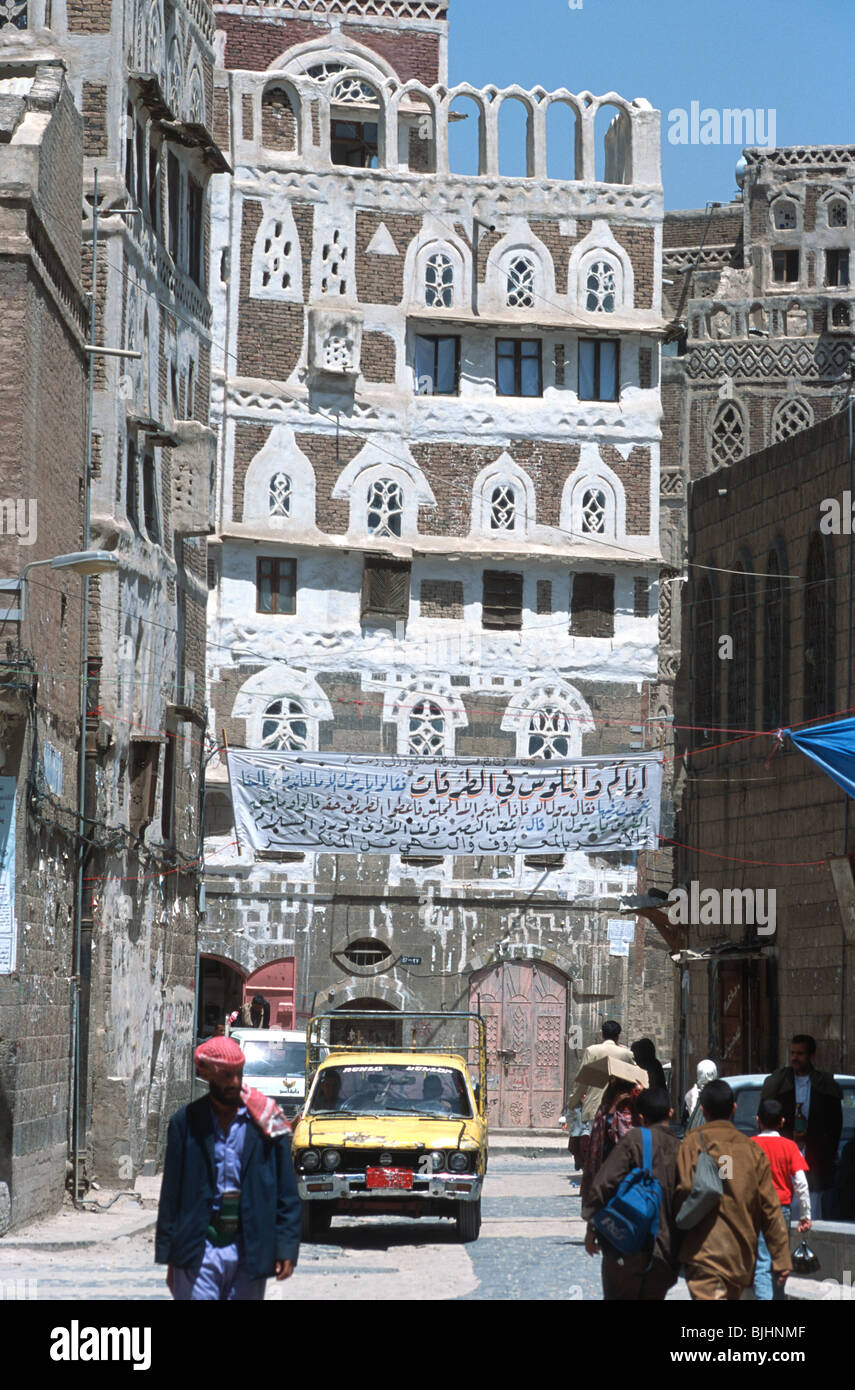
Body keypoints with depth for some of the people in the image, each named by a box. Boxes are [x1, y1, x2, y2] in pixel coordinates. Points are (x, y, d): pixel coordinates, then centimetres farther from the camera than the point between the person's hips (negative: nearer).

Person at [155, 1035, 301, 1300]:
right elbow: (171, 1194, 7)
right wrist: (169, 1257, 4)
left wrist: (286, 1248, -5)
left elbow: (287, 1192, 4)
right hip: (198, 1251, -1)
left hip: (249, 1253, 1)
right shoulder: (185, 1124, 4)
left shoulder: (266, 1124, 3)